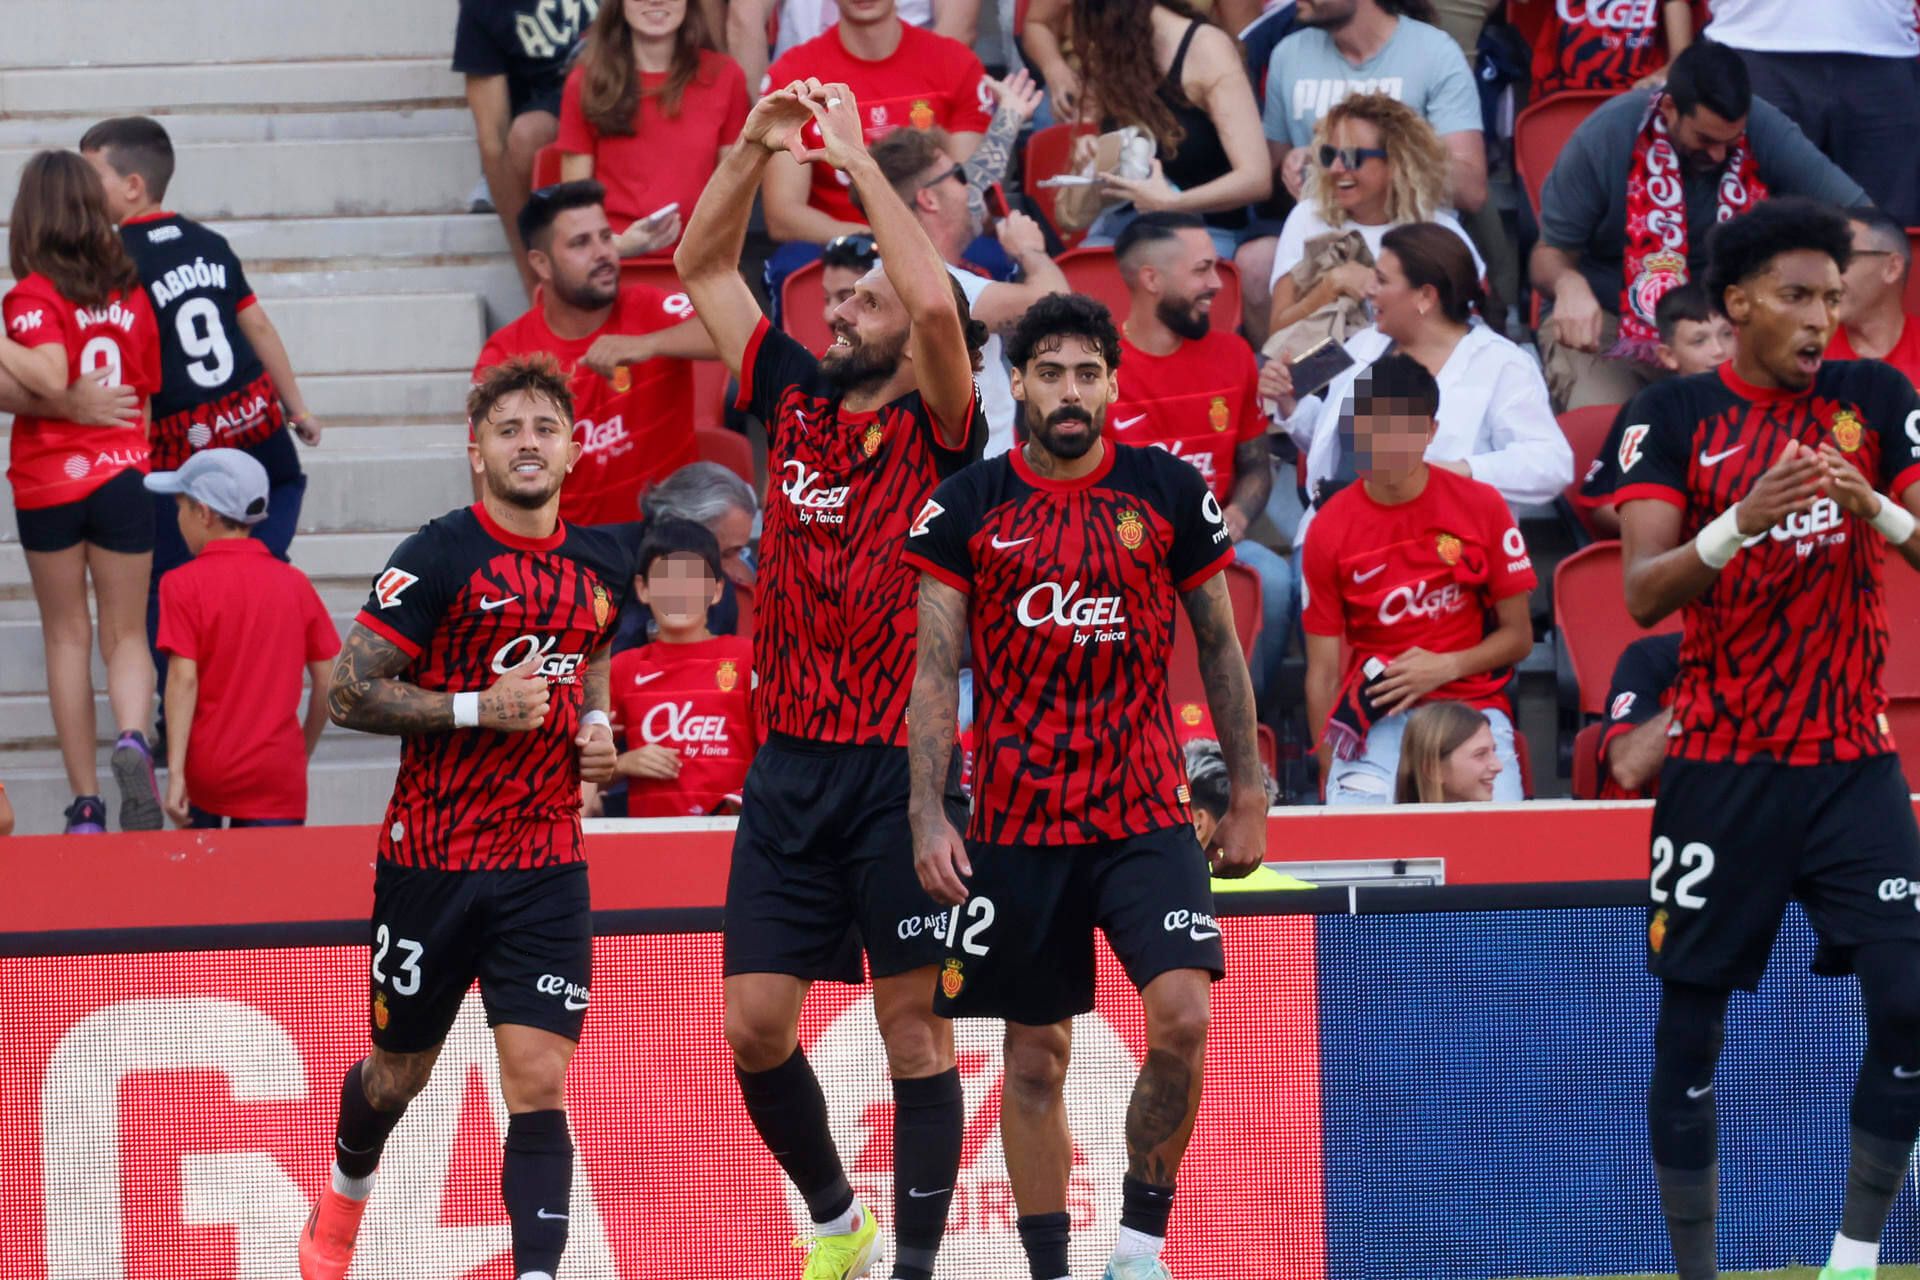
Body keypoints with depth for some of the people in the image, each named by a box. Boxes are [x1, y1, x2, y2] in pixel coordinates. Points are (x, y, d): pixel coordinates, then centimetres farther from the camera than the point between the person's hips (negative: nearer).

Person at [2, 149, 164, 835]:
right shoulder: (131, 294, 4)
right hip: (121, 475, 3)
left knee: (67, 635, 10)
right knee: (125, 633, 9)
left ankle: (85, 803, 8)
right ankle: (133, 738, -22)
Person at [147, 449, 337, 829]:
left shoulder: (184, 585, -5)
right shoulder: (294, 583, 6)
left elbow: (184, 680, -11)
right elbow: (327, 680, 7)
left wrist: (175, 772, -12)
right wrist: (304, 752, 21)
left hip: (207, 771, -2)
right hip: (277, 779, 2)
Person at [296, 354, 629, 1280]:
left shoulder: (604, 566, 7)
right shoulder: (441, 558, -11)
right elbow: (346, 693, -13)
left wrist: (596, 727, 8)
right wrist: (478, 706, -20)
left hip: (546, 866, 3)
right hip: (431, 855, -3)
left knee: (537, 1082, -11)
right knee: (398, 1072, 15)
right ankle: (344, 1195, 46)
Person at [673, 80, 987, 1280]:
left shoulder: (935, 430, -5)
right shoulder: (797, 404, 11)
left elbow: (935, 305, -23)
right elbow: (703, 269, 15)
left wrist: (861, 159, -16)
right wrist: (756, 149, 3)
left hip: (898, 767, -5)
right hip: (790, 764, 5)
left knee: (915, 1023, -1)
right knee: (755, 1025, 4)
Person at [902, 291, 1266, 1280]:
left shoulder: (1172, 493, 2)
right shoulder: (966, 507, 1)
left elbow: (1220, 648, 10)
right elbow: (935, 671, 2)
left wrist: (1248, 795, 8)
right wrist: (929, 815, -7)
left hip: (1146, 813, 0)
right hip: (1015, 820, 0)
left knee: (1182, 1017, -18)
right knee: (1035, 1058, 5)